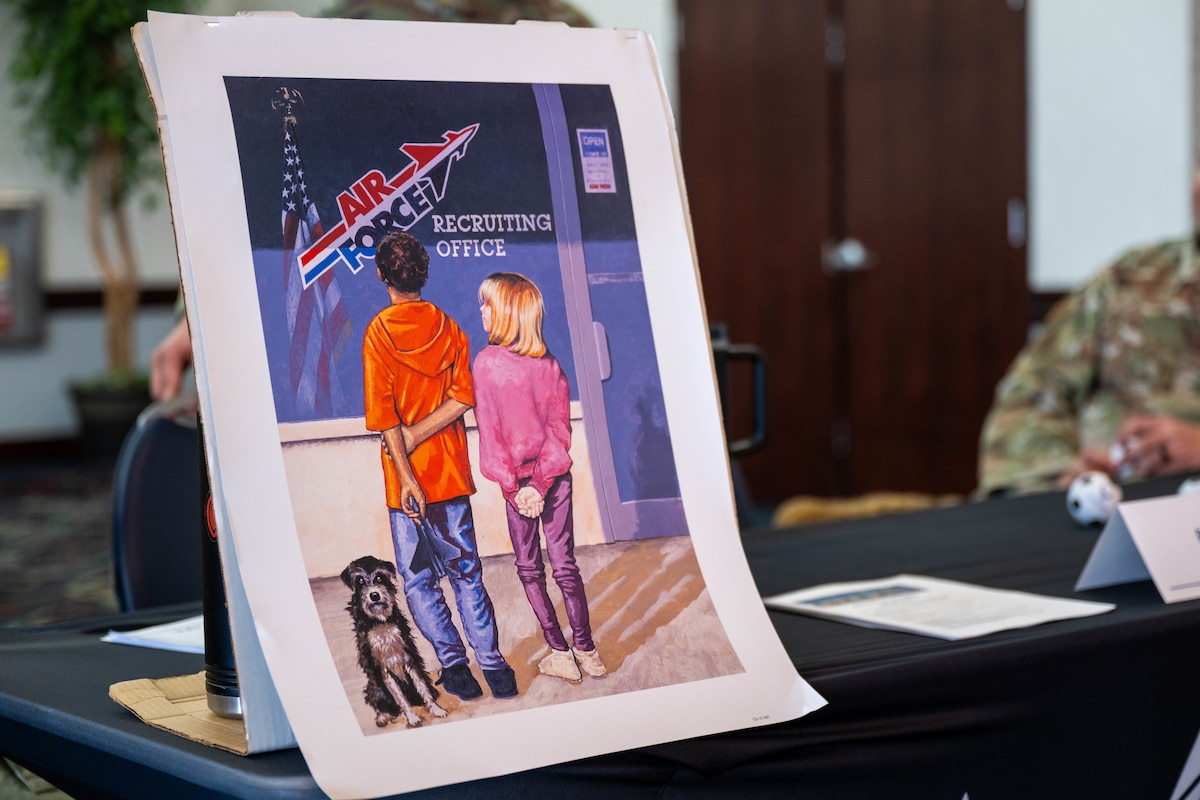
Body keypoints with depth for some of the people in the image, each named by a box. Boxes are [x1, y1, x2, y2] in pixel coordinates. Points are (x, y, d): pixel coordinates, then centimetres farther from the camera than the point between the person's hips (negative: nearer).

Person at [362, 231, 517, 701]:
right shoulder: (448, 327, 2)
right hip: (452, 471, 3)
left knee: (418, 580, 7)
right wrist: (417, 435, -8)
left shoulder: (380, 331, -8)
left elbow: (383, 415, -14)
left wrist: (406, 476, -14)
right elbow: (464, 397, -6)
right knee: (466, 573, 10)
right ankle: (492, 664, 6)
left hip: (408, 478, -3)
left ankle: (453, 663, 3)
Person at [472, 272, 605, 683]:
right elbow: (560, 428, -5)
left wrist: (513, 488, -9)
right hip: (554, 475, 3)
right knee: (564, 563, 10)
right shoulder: (549, 363, 0)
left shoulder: (487, 362, -11)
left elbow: (490, 432, -11)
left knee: (529, 568, 10)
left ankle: (560, 653, 9)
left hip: (516, 479, -3)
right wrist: (540, 483, -8)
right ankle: (586, 651, 10)